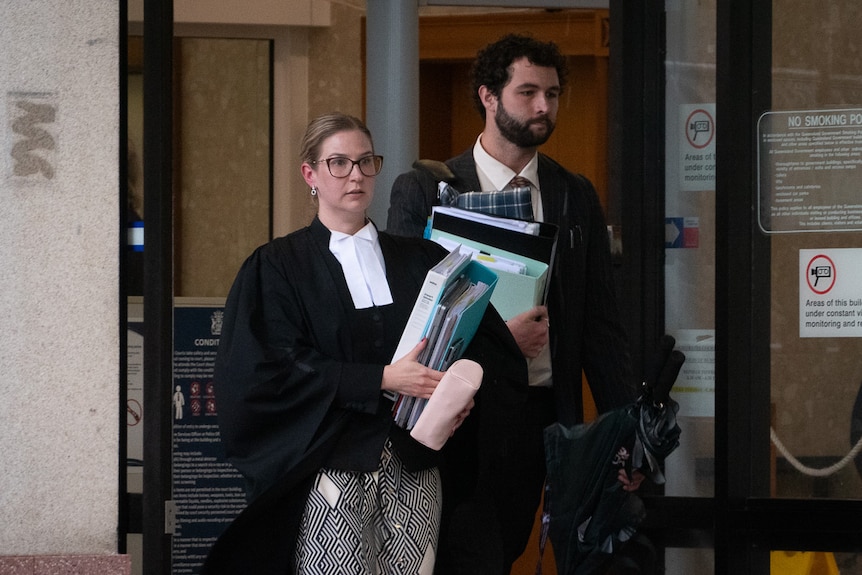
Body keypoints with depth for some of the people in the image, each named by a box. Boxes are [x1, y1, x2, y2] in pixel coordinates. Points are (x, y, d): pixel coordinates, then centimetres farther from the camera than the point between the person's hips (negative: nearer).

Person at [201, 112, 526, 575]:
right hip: (330, 474, -3)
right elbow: (275, 371, -9)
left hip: (414, 473, 3)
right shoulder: (278, 267, 3)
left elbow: (489, 345, 7)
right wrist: (382, 379, -16)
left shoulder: (420, 261, 13)